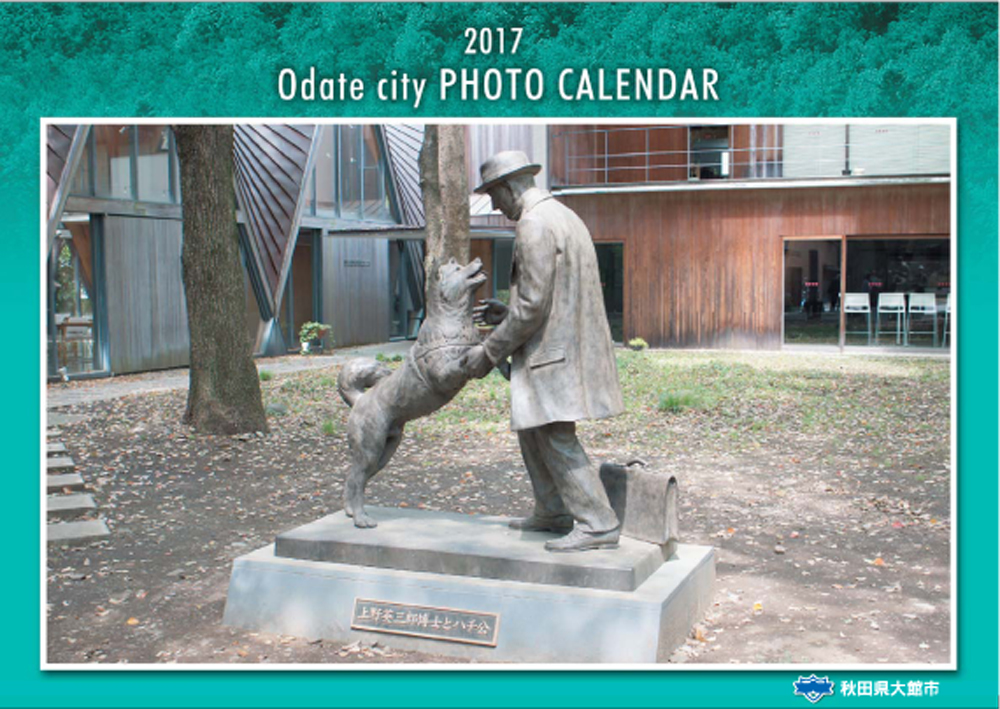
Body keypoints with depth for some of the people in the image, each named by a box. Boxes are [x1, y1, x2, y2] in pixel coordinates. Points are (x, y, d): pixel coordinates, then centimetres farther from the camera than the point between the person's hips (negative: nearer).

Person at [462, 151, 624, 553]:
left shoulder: (534, 226, -15)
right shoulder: (563, 216, 18)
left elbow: (533, 304, -20)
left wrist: (490, 352, -11)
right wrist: (506, 314, 20)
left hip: (554, 352, -10)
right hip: (567, 345, 11)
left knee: (556, 437, -7)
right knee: (531, 429, 18)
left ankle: (597, 525, -3)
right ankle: (553, 513, 25)